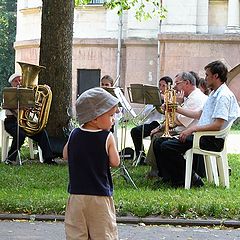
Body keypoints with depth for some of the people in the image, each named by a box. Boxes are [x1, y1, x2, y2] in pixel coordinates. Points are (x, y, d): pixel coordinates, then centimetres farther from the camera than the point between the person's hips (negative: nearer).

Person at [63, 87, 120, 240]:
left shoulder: (74, 135, 0)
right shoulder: (107, 137, -11)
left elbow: (65, 155, 13)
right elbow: (115, 162, -8)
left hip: (76, 194, 3)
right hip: (101, 197, -3)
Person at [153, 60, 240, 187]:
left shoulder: (224, 96, -15)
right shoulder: (214, 94, 20)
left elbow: (217, 126, -23)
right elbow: (199, 114, 28)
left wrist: (192, 129, -20)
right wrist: (177, 109, 26)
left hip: (212, 140, -11)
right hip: (202, 135, 11)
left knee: (167, 147, -22)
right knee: (158, 143, 5)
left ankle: (192, 179, -12)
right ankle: (168, 178, 4)